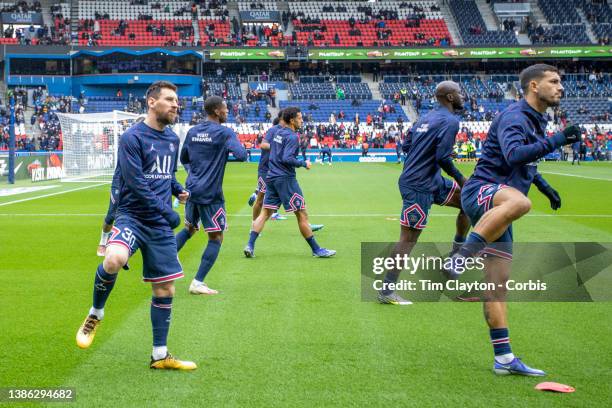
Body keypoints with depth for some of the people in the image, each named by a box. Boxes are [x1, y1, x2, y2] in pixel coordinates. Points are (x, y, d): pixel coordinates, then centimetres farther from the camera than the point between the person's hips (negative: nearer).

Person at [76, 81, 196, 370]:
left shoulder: (173, 139, 12)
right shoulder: (132, 137, -9)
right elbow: (136, 183, -17)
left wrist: (178, 189, 8)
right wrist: (166, 212, -21)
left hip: (160, 226, 6)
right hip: (132, 216, -6)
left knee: (165, 290, 6)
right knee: (114, 259, -35)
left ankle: (160, 356, 20)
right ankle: (96, 313, -5)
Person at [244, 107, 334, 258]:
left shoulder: (278, 133, 13)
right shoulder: (291, 137, -13)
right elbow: (287, 159, -23)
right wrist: (304, 164, -12)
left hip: (271, 177, 8)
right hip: (285, 178, -8)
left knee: (265, 213, 8)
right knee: (302, 214, -1)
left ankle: (250, 246, -2)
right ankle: (316, 249, 4)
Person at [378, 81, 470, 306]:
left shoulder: (427, 117, 13)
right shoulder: (450, 121, -14)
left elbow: (406, 146, 15)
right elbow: (443, 159, -21)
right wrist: (461, 180, -7)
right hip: (420, 186, -10)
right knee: (408, 239, -7)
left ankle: (456, 255, 25)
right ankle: (386, 291, -5)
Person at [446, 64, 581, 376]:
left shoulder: (536, 121, 21)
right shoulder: (514, 117, -9)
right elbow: (514, 155, -29)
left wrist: (545, 186, 35)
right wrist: (556, 141, -29)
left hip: (498, 207, 9)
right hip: (481, 192, -9)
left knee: (498, 284, 7)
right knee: (518, 201, -44)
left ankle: (503, 359, 8)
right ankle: (458, 260, -42)